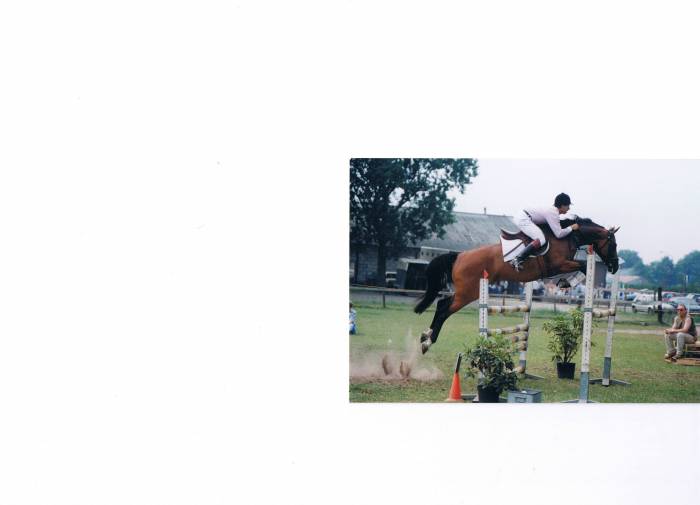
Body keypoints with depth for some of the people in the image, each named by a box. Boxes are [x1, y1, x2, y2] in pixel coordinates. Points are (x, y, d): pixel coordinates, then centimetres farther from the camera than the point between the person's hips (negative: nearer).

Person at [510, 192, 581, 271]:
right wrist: (571, 228, -5)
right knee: (541, 240, -25)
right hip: (523, 219, -11)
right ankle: (517, 260, -31)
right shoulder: (554, 214, -13)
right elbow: (559, 234, -18)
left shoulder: (552, 210, 15)